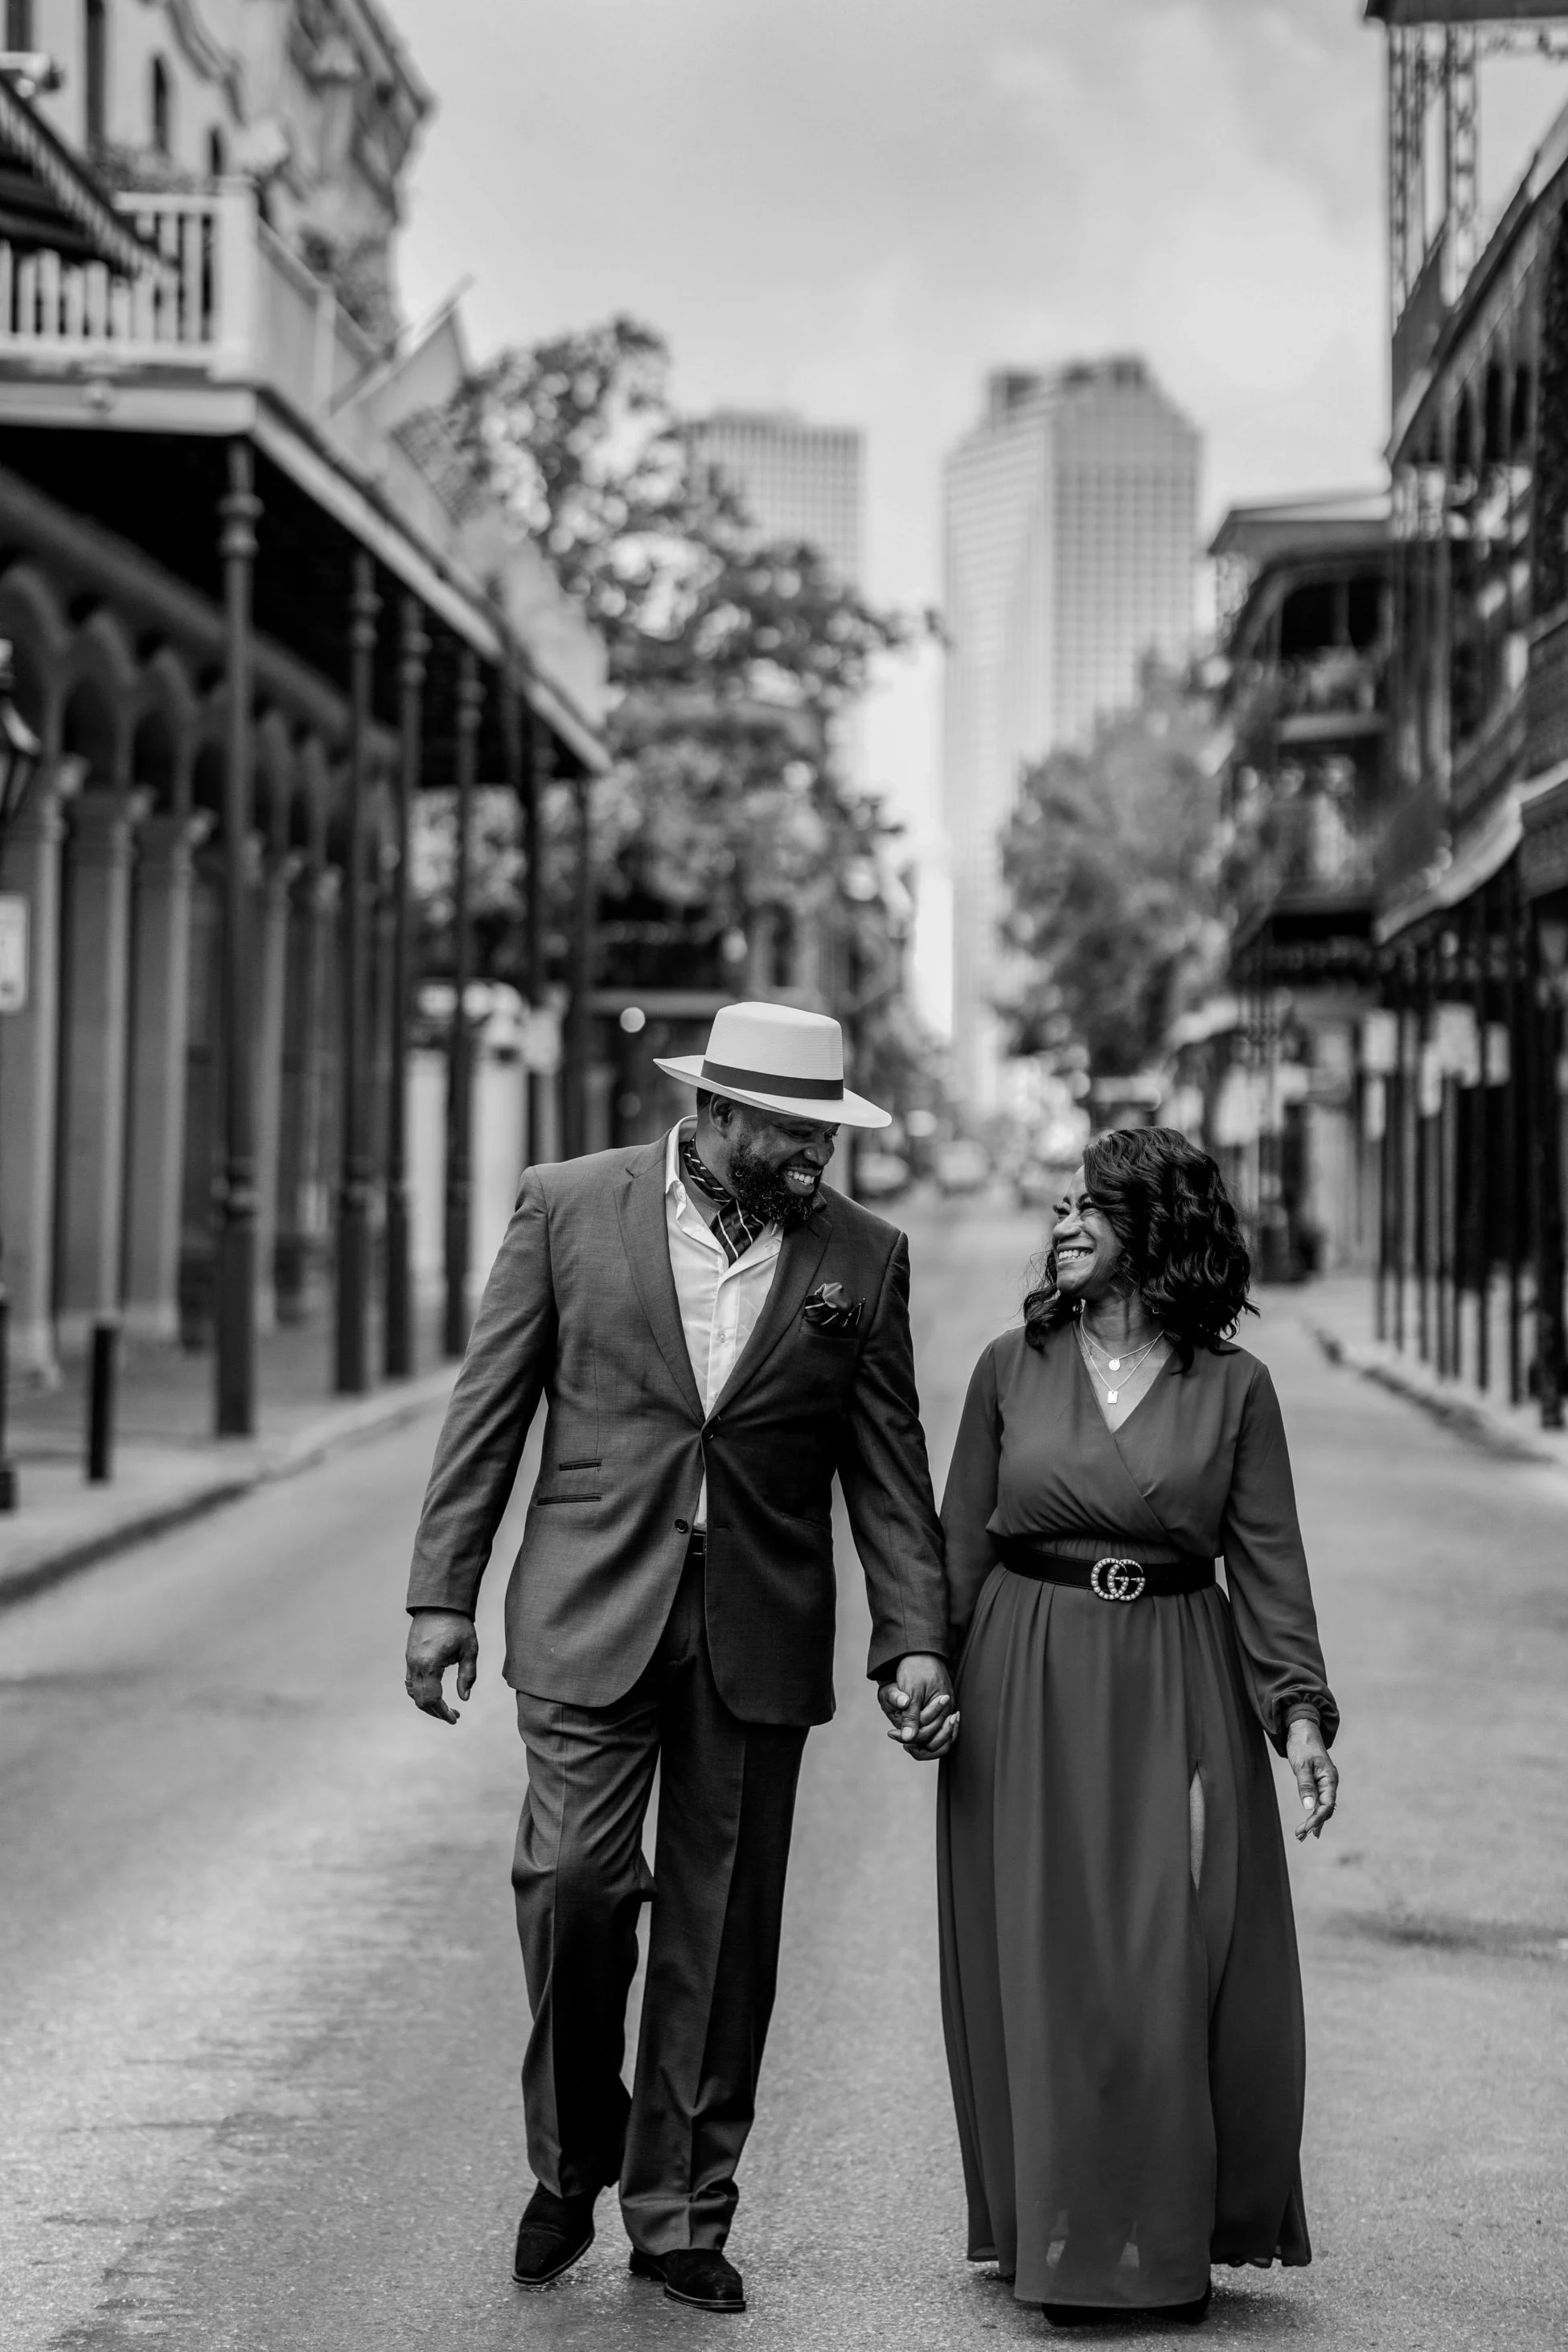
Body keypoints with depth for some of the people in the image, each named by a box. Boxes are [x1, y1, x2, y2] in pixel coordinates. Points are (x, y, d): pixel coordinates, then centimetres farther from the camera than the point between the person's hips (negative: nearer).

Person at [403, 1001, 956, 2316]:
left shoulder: (862, 1256, 2)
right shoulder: (569, 1208, -1)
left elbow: (889, 1470, 6)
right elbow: (488, 1409, 2)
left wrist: (915, 1643, -1)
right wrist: (443, 1592, -2)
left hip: (759, 1637, 2)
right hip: (590, 1614, -1)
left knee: (723, 1933, 5)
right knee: (574, 1884, -9)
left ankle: (682, 2218, 18)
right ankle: (571, 2164, 16)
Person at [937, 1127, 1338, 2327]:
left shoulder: (1233, 1386, 0)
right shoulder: (1013, 1366, 4)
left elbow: (1269, 1562, -1)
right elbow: (962, 1547, 7)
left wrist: (1301, 1711, -11)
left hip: (1177, 1696, -1)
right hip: (1029, 1696, 1)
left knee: (1179, 1977, -1)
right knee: (1043, 1970, 3)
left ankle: (1176, 2245, 14)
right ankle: (1062, 2241, 15)